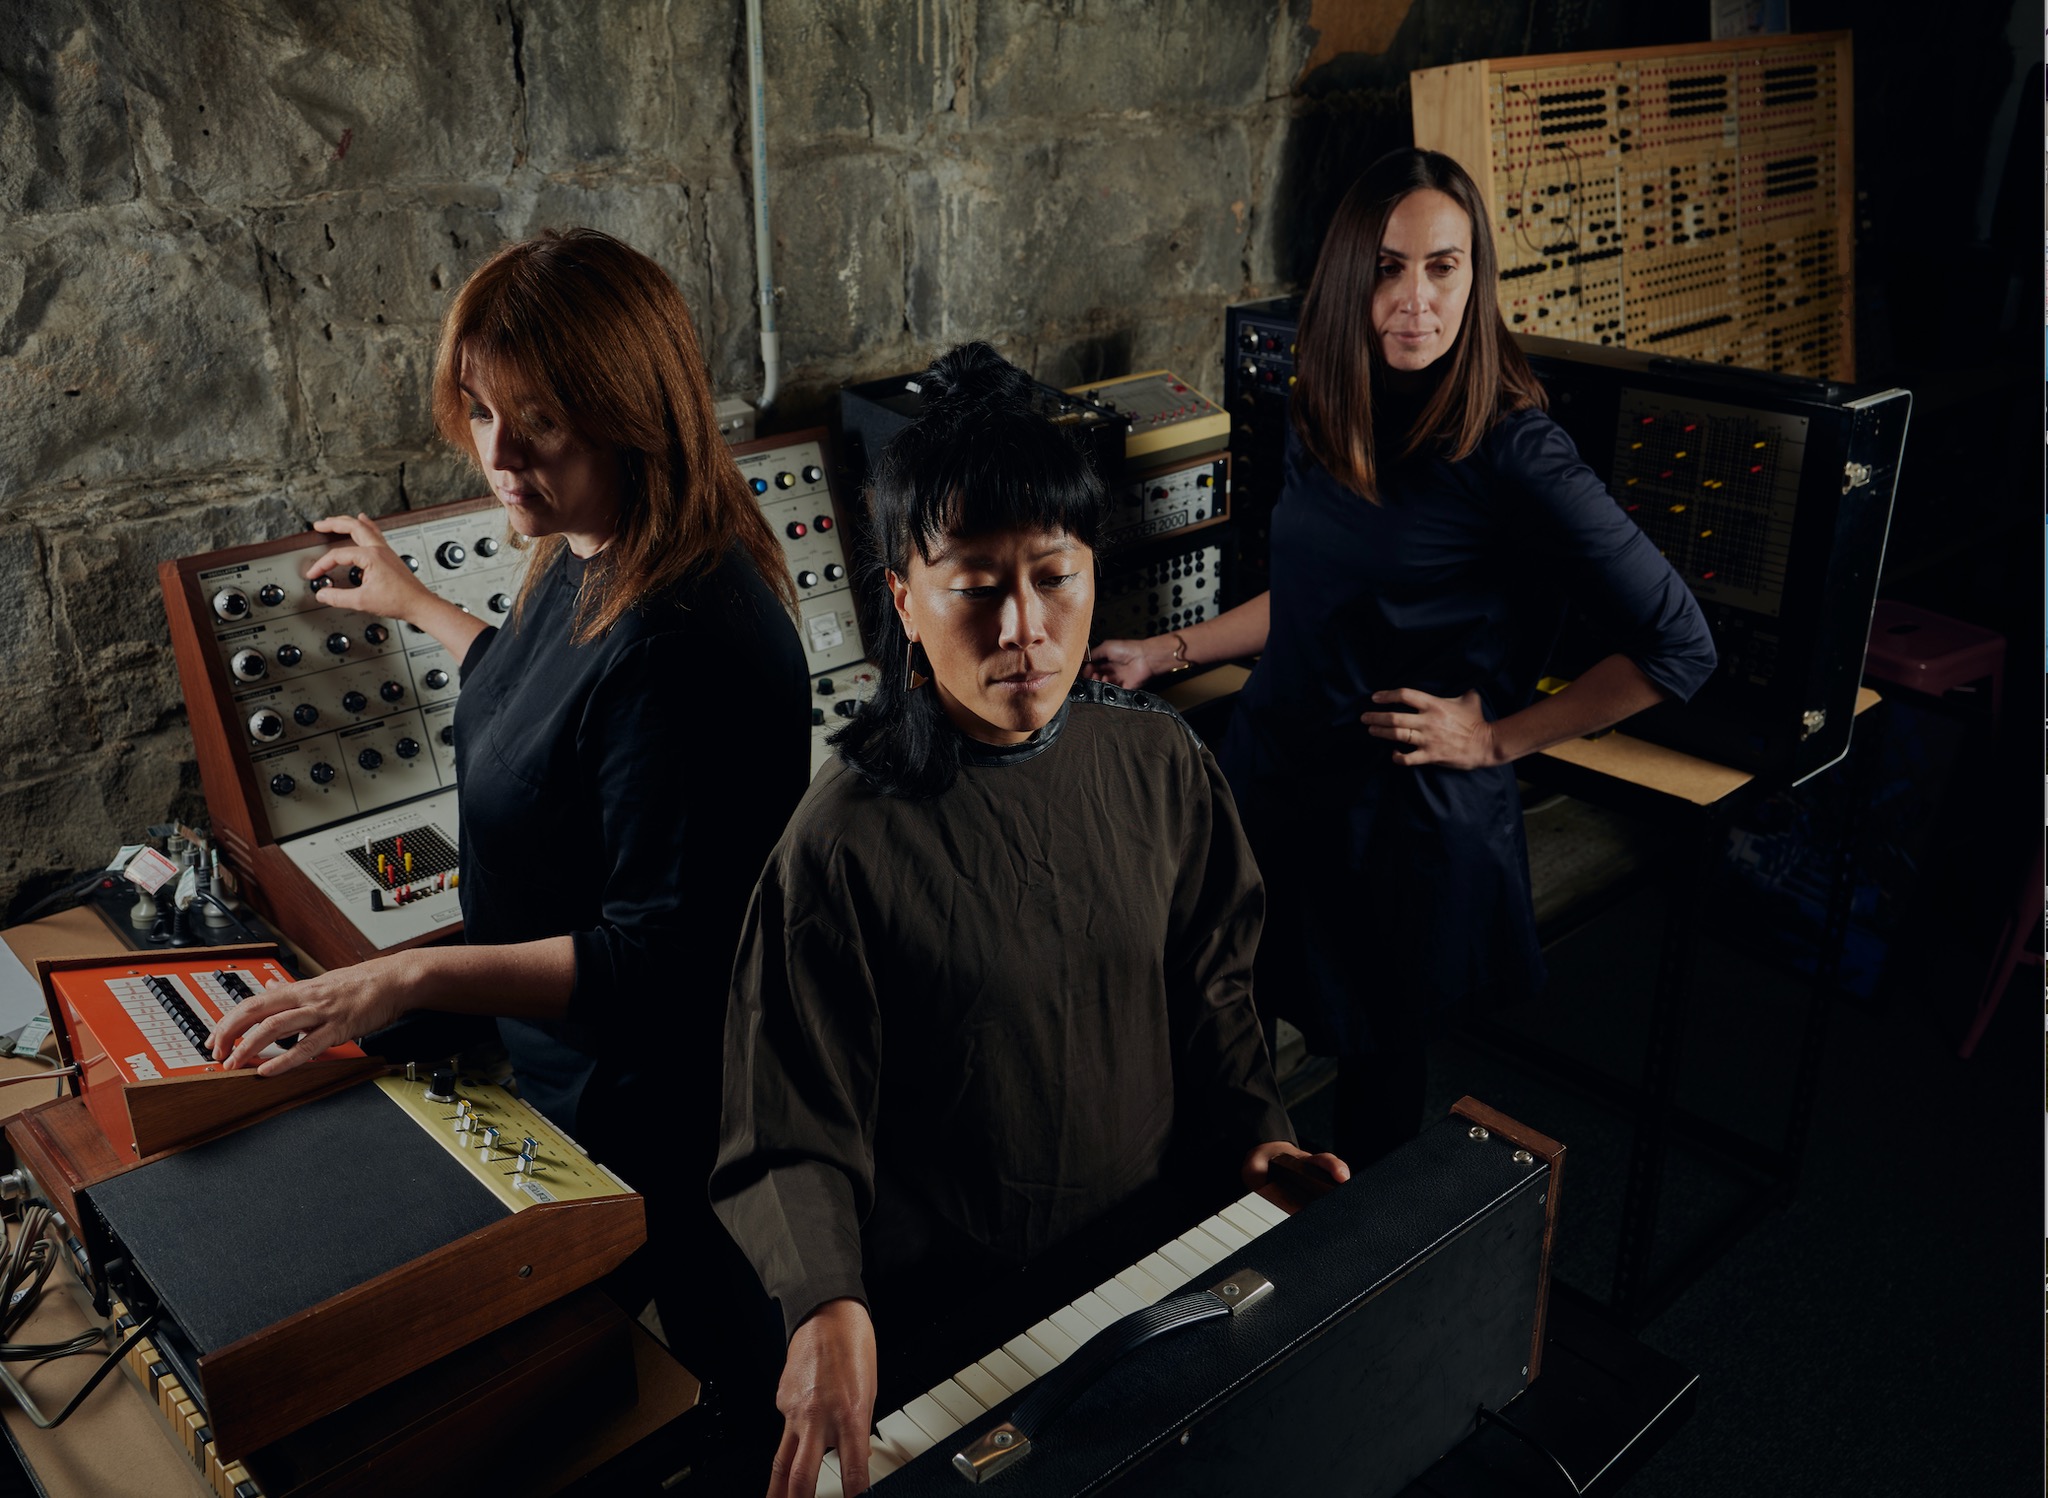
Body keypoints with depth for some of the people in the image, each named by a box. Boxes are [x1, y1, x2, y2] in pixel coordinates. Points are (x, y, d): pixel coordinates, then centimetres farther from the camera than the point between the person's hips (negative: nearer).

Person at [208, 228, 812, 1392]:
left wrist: (417, 977, -35)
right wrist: (418, 607, 29)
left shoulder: (688, 640, -33)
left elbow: (667, 954, -31)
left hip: (652, 1115, -10)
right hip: (573, 1072, 10)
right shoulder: (592, 554, -1)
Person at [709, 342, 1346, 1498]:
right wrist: (828, 1308, -30)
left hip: (1164, 1254, 4)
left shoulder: (1157, 760, -4)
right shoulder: (848, 844, -18)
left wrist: (1257, 1129, -2)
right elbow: (798, 1137, -15)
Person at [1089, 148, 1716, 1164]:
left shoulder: (1512, 453, -18)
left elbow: (1678, 648, -16)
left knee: (1376, 1063, 13)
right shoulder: (1328, 420, 2)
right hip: (1275, 776, 6)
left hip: (1408, 813, -6)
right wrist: (1166, 653, 17)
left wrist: (1498, 738, -12)